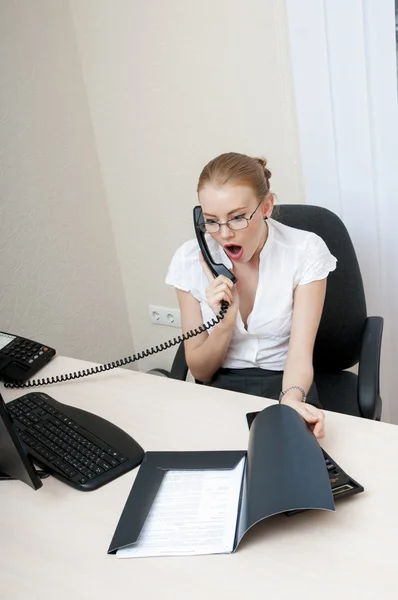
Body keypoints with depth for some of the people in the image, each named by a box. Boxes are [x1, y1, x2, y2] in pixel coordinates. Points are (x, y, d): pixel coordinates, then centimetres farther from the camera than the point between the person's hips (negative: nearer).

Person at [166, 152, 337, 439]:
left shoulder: (305, 251, -12)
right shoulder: (190, 259, -8)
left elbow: (300, 352, -20)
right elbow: (200, 371, -2)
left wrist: (291, 400, -42)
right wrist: (226, 320, -21)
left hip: (287, 386, -1)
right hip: (221, 390, 2)